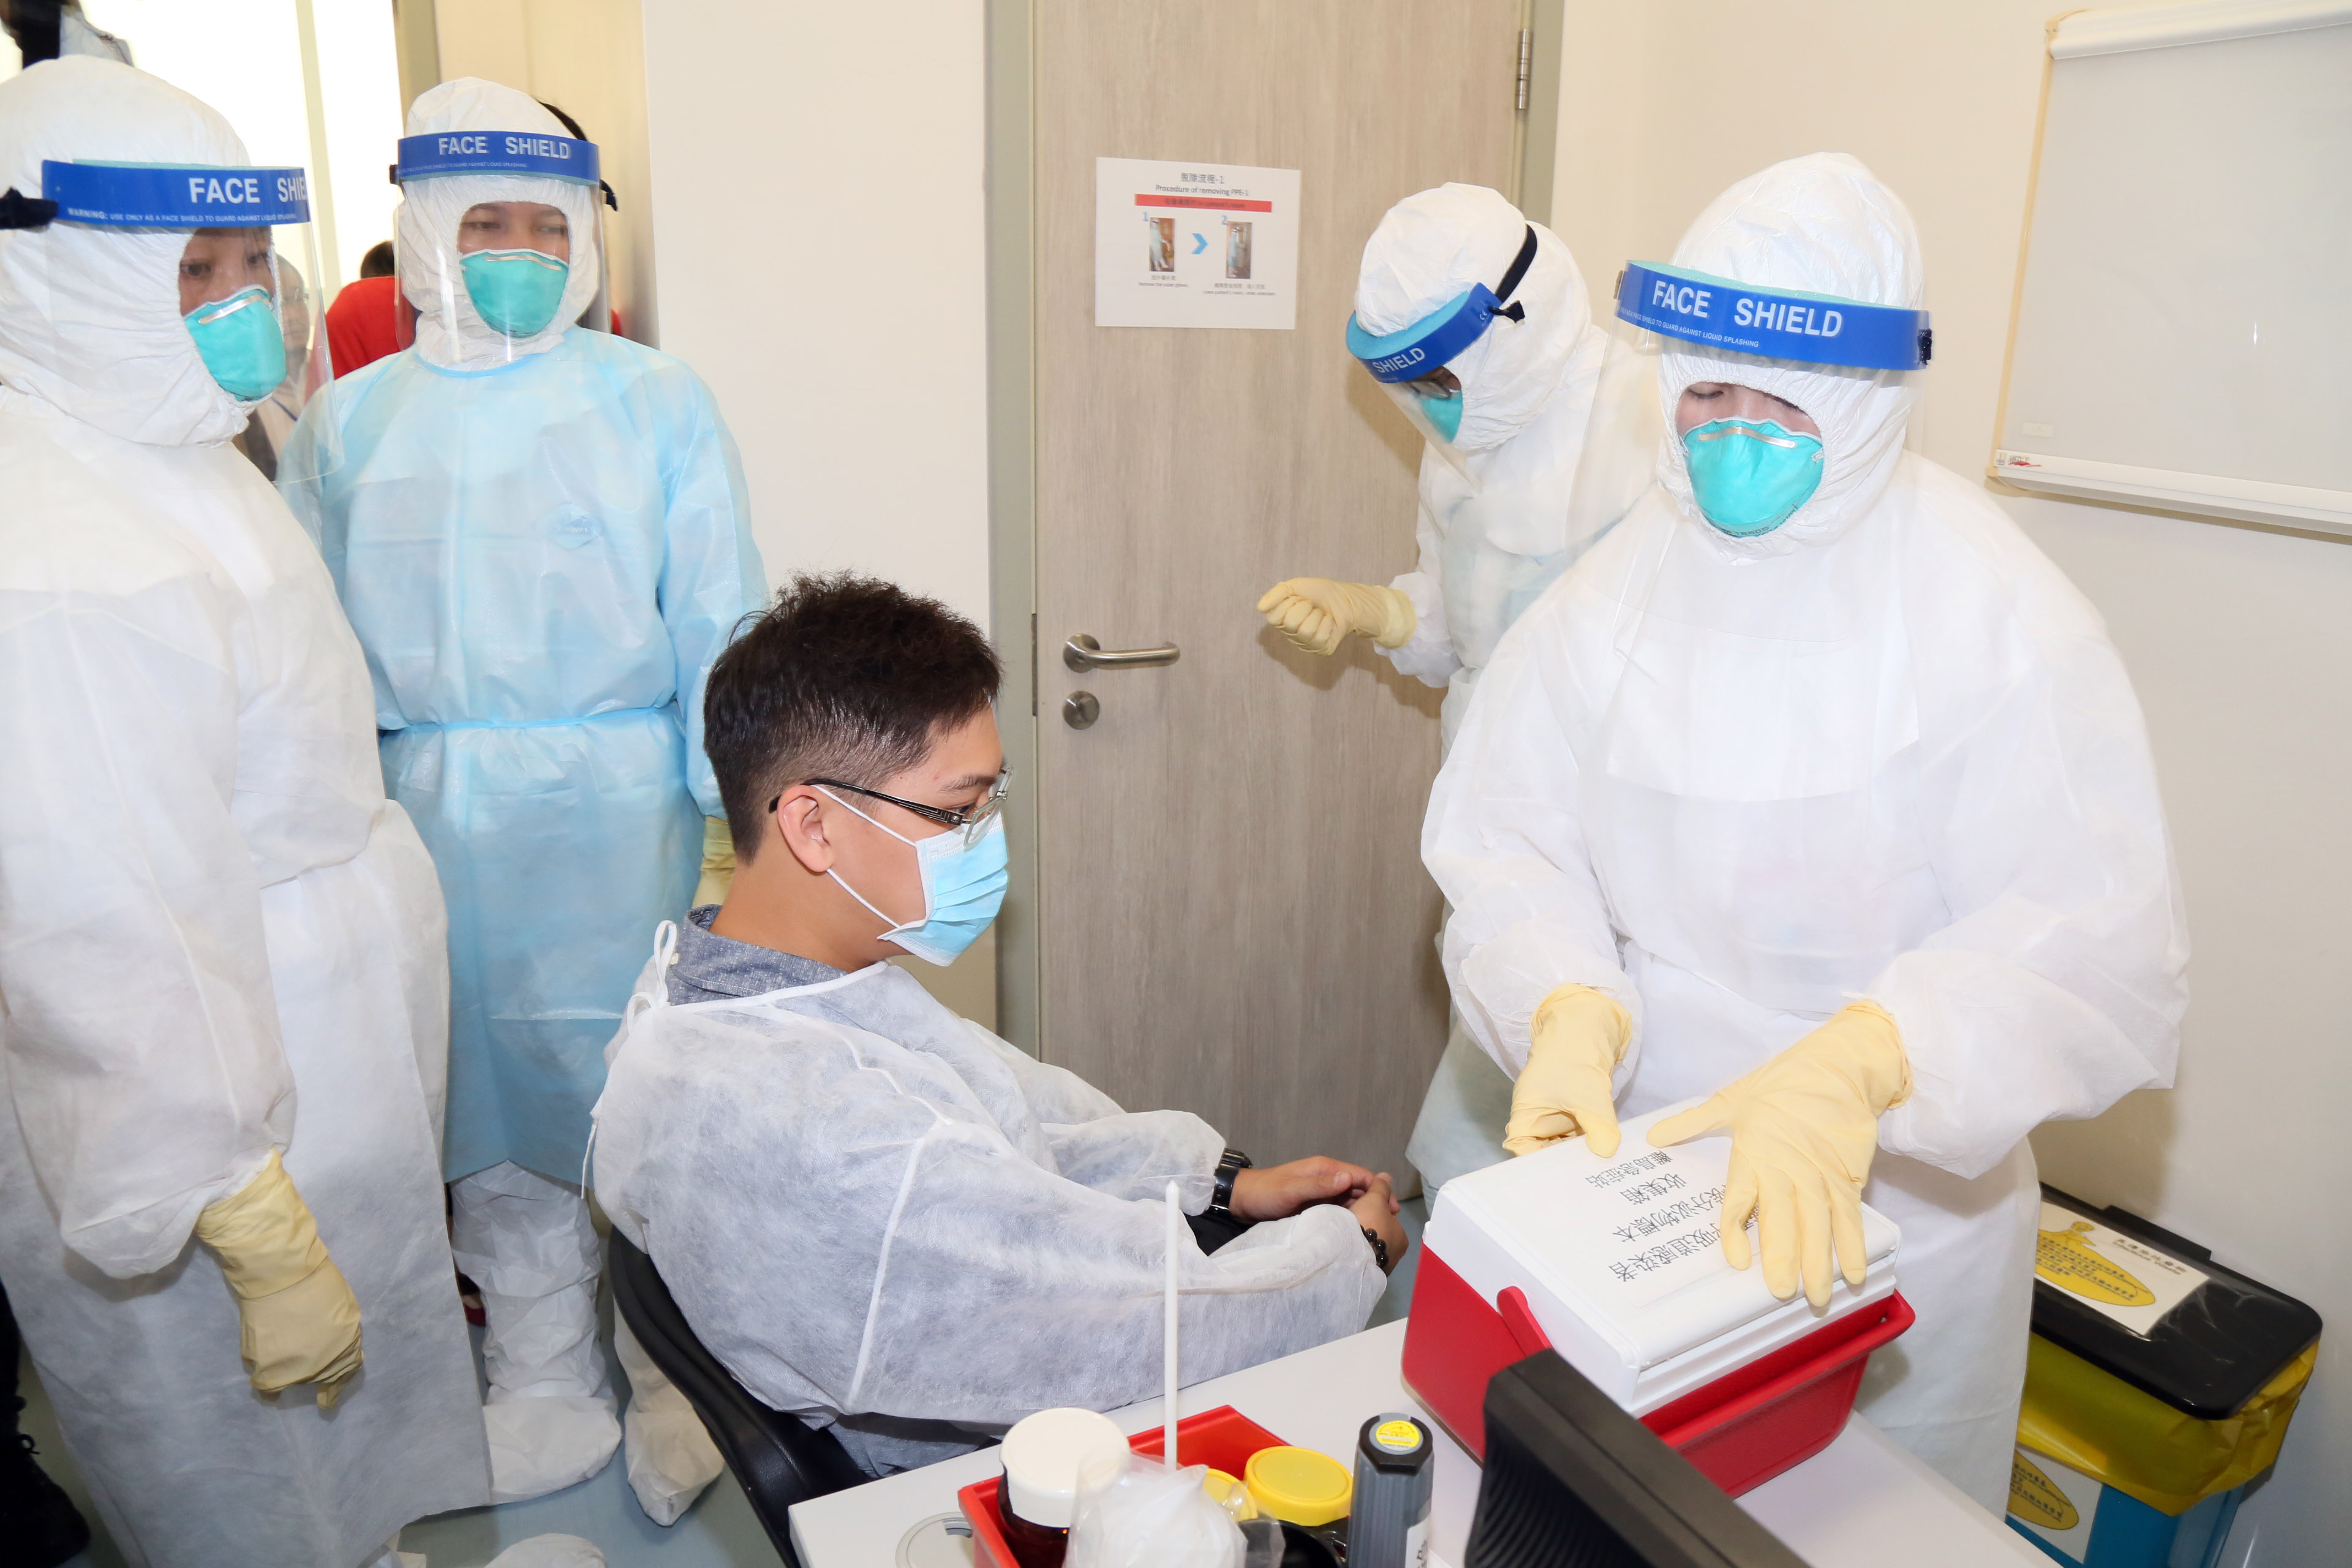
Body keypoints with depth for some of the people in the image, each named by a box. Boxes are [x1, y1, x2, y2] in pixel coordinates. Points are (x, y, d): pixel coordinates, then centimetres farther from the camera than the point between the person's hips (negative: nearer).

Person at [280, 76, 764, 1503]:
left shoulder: (655, 401, 1)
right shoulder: (353, 420, 9)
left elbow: (717, 619, 1)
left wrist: (734, 799, -2)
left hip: (615, 804, -3)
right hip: (437, 814, 3)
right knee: (492, 1091, 10)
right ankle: (546, 1378, 29)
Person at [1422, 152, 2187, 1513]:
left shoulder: (1993, 612, -16)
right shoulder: (1617, 586, -4)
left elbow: (2095, 939, -22)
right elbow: (1505, 839, -8)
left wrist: (1852, 1068, -37)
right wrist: (1568, 1013, -27)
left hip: (1893, 1212, -3)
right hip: (1633, 1168, 3)